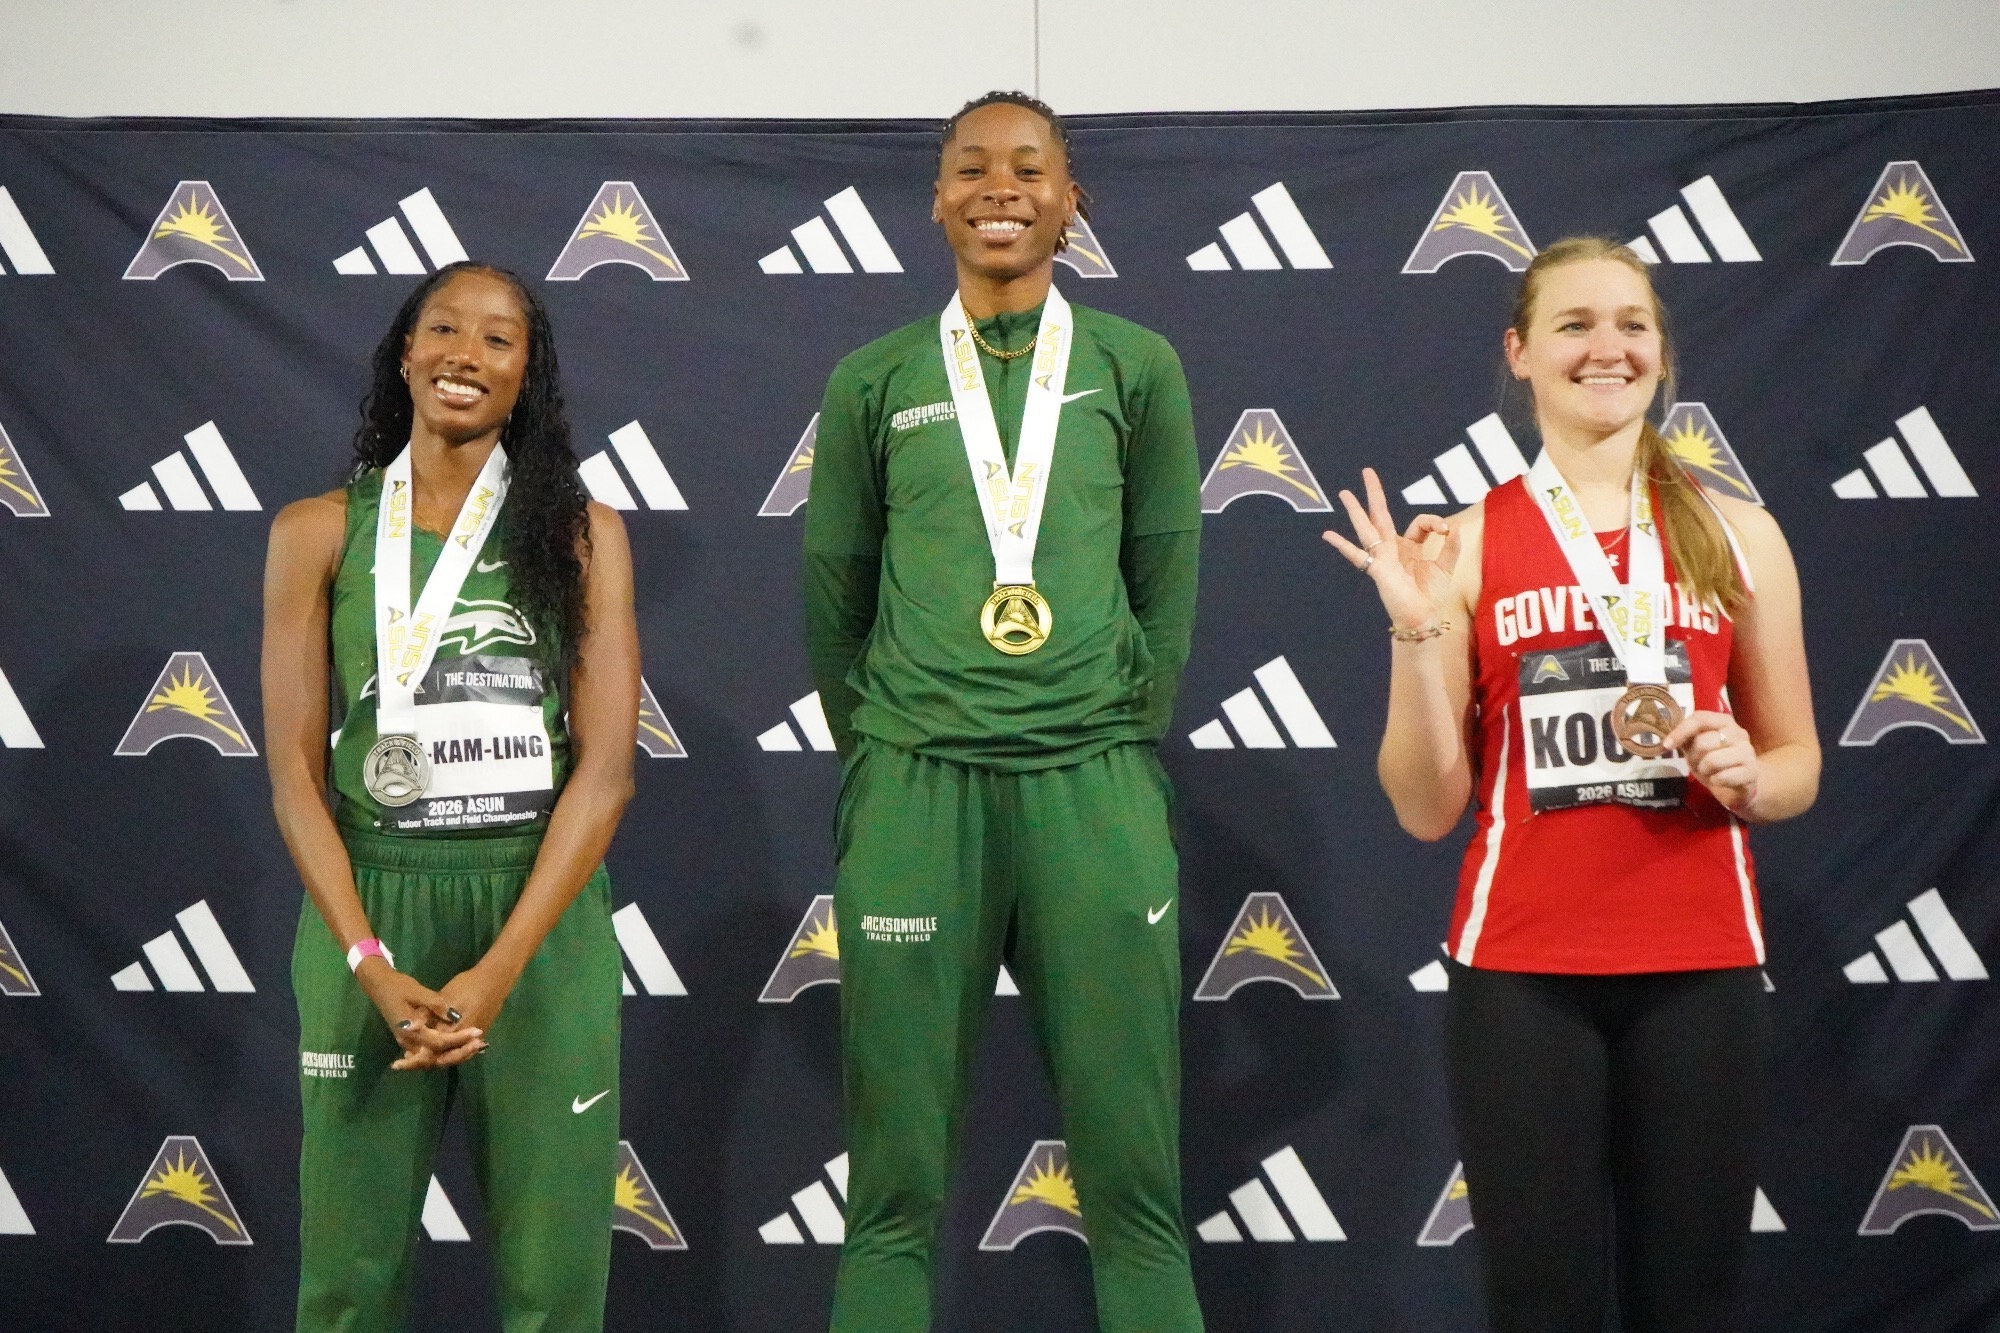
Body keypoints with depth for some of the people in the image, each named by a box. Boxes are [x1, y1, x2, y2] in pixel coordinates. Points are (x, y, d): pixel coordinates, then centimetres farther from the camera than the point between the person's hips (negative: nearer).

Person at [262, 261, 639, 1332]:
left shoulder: (581, 531, 4)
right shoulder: (319, 532, 5)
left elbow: (605, 767, -3)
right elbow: (294, 772, 1)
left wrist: (500, 967, -14)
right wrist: (371, 965, -12)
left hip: (541, 916, 0)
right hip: (367, 910, 0)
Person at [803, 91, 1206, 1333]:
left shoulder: (1137, 366, 9)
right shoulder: (874, 381, 9)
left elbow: (1165, 583, 12)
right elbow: (837, 599, 14)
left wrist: (1125, 743, 10)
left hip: (1094, 789, 0)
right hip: (916, 790, 0)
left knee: (1136, 1182, 0)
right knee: (897, 1187, 2)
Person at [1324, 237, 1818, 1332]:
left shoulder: (1739, 535, 6)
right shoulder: (1464, 544, 1)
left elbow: (1797, 765, 13)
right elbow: (1428, 810, -1)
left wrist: (1749, 778, -9)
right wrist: (1415, 633, -13)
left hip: (1700, 969, 2)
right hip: (1521, 972, -1)